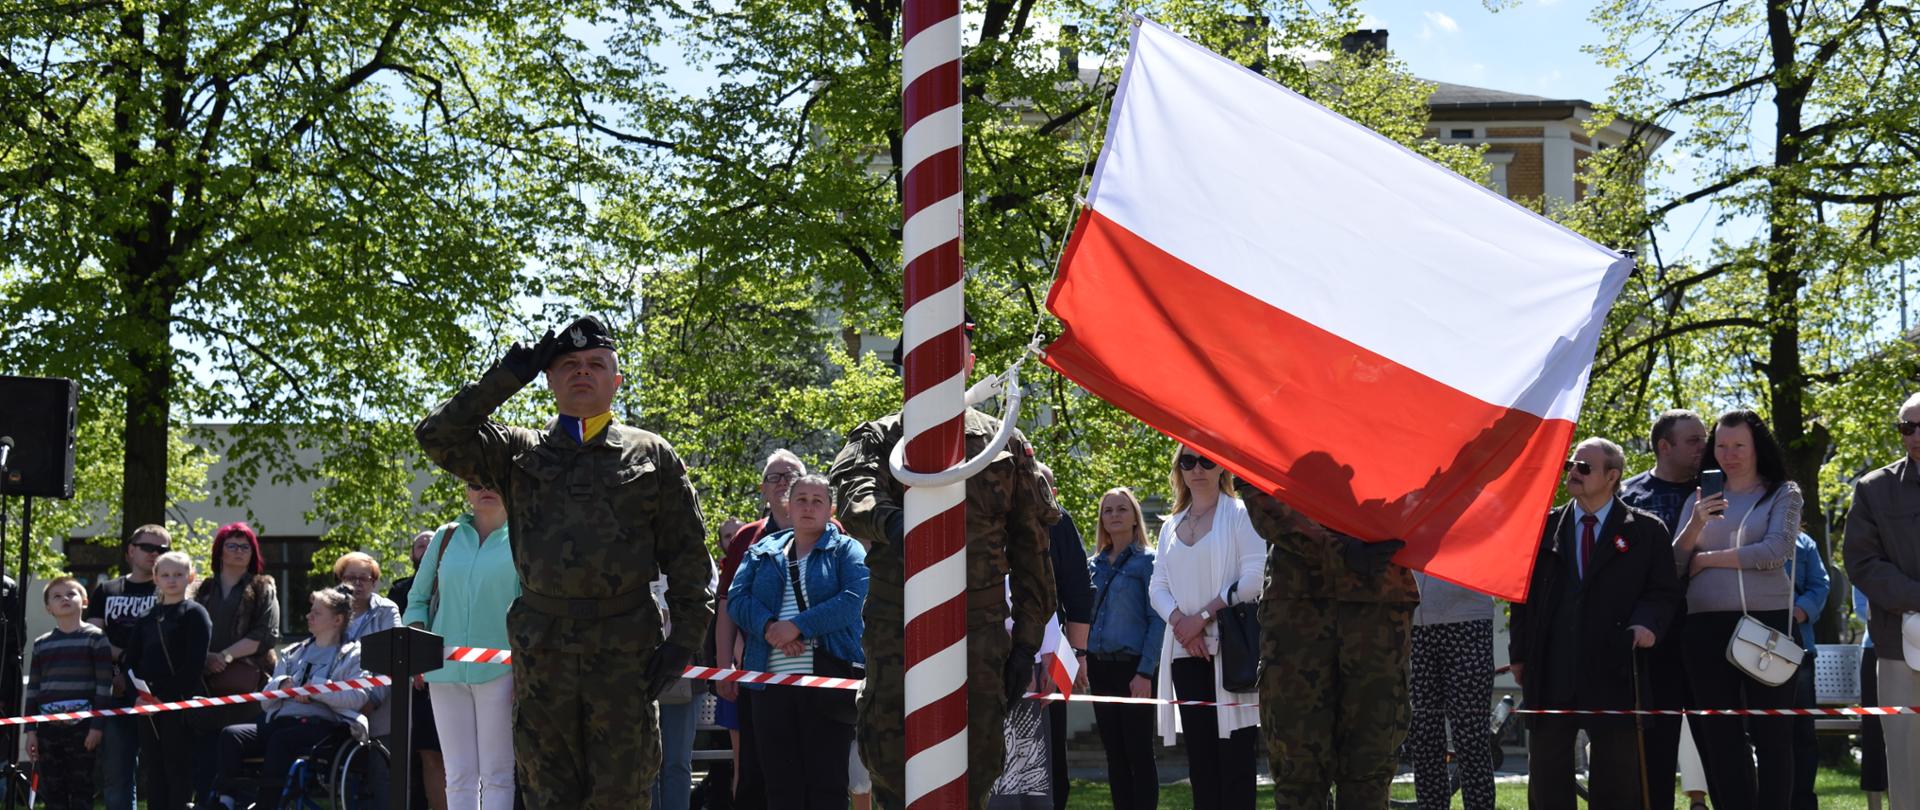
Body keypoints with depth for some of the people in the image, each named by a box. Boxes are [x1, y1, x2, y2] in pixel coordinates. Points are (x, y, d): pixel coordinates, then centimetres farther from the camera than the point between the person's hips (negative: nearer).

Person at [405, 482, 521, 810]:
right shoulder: (446, 537, 12)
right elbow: (418, 598, 18)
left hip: (499, 670, -4)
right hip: (446, 669, 4)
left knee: (497, 774, -5)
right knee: (459, 776, 5)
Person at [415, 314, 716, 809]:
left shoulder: (652, 456, 9)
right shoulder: (520, 453, 13)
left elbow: (688, 554, 7)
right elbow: (438, 438, 2)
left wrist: (685, 637, -2)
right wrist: (506, 377, -1)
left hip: (625, 649, -2)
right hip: (542, 649, 2)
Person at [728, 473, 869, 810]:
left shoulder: (847, 550, 8)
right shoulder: (762, 552, 19)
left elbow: (853, 600, -8)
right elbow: (736, 598, 6)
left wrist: (798, 626, -16)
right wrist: (769, 628, -13)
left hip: (828, 678, -4)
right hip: (771, 681, 4)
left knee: (826, 781, -4)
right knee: (779, 780, 3)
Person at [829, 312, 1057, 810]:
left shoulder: (1006, 445, 14)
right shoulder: (879, 439, 9)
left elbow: (1031, 553, 13)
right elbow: (853, 492, -15)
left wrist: (1027, 641, 5)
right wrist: (890, 520, -39)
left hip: (981, 632, 1)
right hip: (897, 625, -1)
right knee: (892, 766, -6)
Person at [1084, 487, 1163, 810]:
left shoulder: (1147, 561, -3)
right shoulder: (1093, 565, 13)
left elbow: (1157, 620, -8)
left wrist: (1146, 672, -15)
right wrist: (1082, 662, 2)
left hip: (1133, 667, -5)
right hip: (1100, 667, 5)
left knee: (1138, 752, -4)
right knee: (1114, 753, 7)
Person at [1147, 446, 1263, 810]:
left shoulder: (1240, 514, 1)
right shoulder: (1171, 526, 19)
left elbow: (1254, 577, -9)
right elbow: (1157, 585, 13)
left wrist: (1204, 616, -11)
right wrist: (1179, 620, -7)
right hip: (1185, 652, 5)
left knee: (1233, 752, -8)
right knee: (1199, 753, 3)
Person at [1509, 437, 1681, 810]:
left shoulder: (1646, 531, 4)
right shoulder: (1544, 527, 10)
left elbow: (1664, 592, 4)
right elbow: (1524, 593, 11)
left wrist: (1646, 624, -17)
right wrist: (1519, 654, 7)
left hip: (1614, 677, -2)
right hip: (1549, 677, 2)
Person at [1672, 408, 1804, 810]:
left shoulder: (1782, 494, 7)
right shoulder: (1700, 499, 16)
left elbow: (1775, 551, -9)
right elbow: (1673, 565, 9)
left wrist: (1707, 559, -2)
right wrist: (1695, 525, -10)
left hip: (1766, 622, -3)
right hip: (1706, 627, 3)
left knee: (1771, 735, -3)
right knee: (1721, 737, 2)